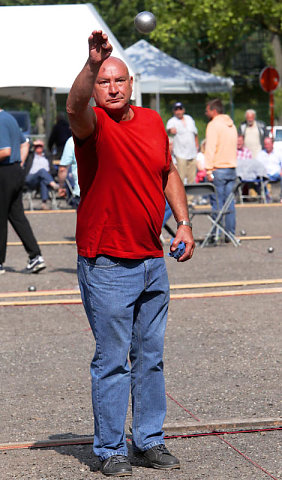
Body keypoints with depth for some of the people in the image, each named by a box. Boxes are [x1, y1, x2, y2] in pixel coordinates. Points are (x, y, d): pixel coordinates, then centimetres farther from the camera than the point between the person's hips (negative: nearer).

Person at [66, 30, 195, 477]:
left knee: (150, 356, 14)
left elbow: (168, 173, 20)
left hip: (152, 260, 6)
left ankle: (150, 439, 26)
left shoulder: (153, 121, 9)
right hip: (107, 265, -6)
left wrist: (183, 222, 11)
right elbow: (75, 107, -33)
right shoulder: (94, 124, -9)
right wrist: (91, 64, -49)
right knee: (112, 360, 0)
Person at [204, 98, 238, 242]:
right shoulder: (231, 125, 15)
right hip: (232, 169, 7)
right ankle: (230, 234, 8)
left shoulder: (213, 125, -9)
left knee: (217, 203, -4)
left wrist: (208, 170, -15)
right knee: (229, 203, 8)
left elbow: (210, 149, -14)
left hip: (218, 169, -7)